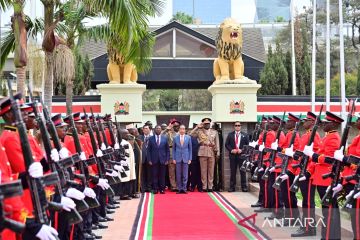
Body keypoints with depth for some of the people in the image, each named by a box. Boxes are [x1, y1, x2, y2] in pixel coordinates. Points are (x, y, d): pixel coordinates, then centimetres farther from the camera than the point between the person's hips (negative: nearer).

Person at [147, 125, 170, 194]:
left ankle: (162, 189, 8)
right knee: (155, 175, 0)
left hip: (162, 160, 1)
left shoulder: (165, 138, 6)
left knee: (162, 175, 2)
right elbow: (149, 150, 4)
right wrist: (149, 160, -3)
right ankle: (155, 189, 6)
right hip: (154, 160, 0)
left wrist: (167, 159, 0)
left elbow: (168, 150, 8)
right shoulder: (151, 139, 5)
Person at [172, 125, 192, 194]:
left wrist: (190, 159, 0)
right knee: (178, 175, 2)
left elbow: (190, 149, 6)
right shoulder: (175, 138, 3)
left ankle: (184, 188, 5)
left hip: (186, 158, 0)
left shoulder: (188, 138, 3)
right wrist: (173, 158, 0)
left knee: (185, 175, 0)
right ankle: (179, 189, 8)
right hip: (178, 158, 0)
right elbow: (173, 149, 7)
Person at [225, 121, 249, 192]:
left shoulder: (244, 135, 6)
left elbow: (247, 145, 4)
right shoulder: (230, 135, 8)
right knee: (232, 172, 4)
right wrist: (231, 150, -9)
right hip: (233, 155, 1)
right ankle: (232, 187, 7)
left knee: (243, 171, 0)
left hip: (241, 155, -1)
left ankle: (244, 186, 4)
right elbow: (226, 144, 6)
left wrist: (242, 150, -10)